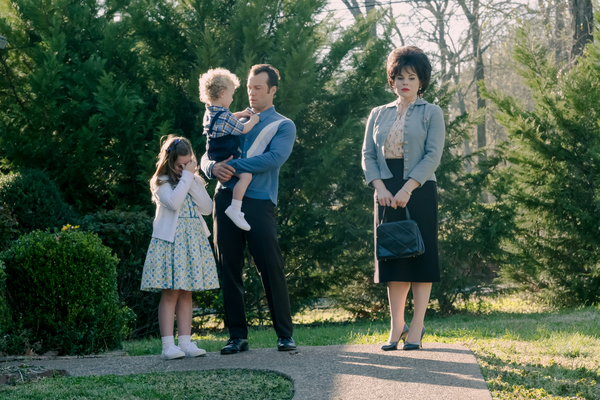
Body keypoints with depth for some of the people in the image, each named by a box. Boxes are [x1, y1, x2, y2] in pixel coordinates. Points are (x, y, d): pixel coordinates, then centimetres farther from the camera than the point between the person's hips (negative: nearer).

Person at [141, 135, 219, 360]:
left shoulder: (195, 182, 13)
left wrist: (192, 179, -7)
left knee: (186, 293, 6)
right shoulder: (162, 183, -3)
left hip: (193, 241, 5)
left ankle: (186, 342, 7)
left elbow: (207, 208, -1)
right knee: (170, 293, -7)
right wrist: (186, 177, -14)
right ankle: (168, 345, -7)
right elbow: (174, 202, -22)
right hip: (170, 240, -5)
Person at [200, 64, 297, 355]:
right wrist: (214, 168, -9)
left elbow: (274, 158, -10)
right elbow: (207, 156, 16)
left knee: (271, 269, -7)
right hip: (226, 199, 4)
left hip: (259, 203, -4)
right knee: (229, 270, 3)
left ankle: (285, 334, -1)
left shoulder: (283, 126, 9)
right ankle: (237, 335, 8)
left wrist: (233, 165, -15)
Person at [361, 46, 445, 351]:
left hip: (420, 192, -3)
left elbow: (433, 155, -6)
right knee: (392, 256, 2)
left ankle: (417, 327, -1)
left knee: (420, 255, -4)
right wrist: (379, 187, -8)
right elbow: (368, 155, 9)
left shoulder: (431, 113, 4)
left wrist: (407, 189, -16)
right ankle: (397, 326, 6)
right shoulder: (379, 114, 15)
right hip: (387, 194, 3)